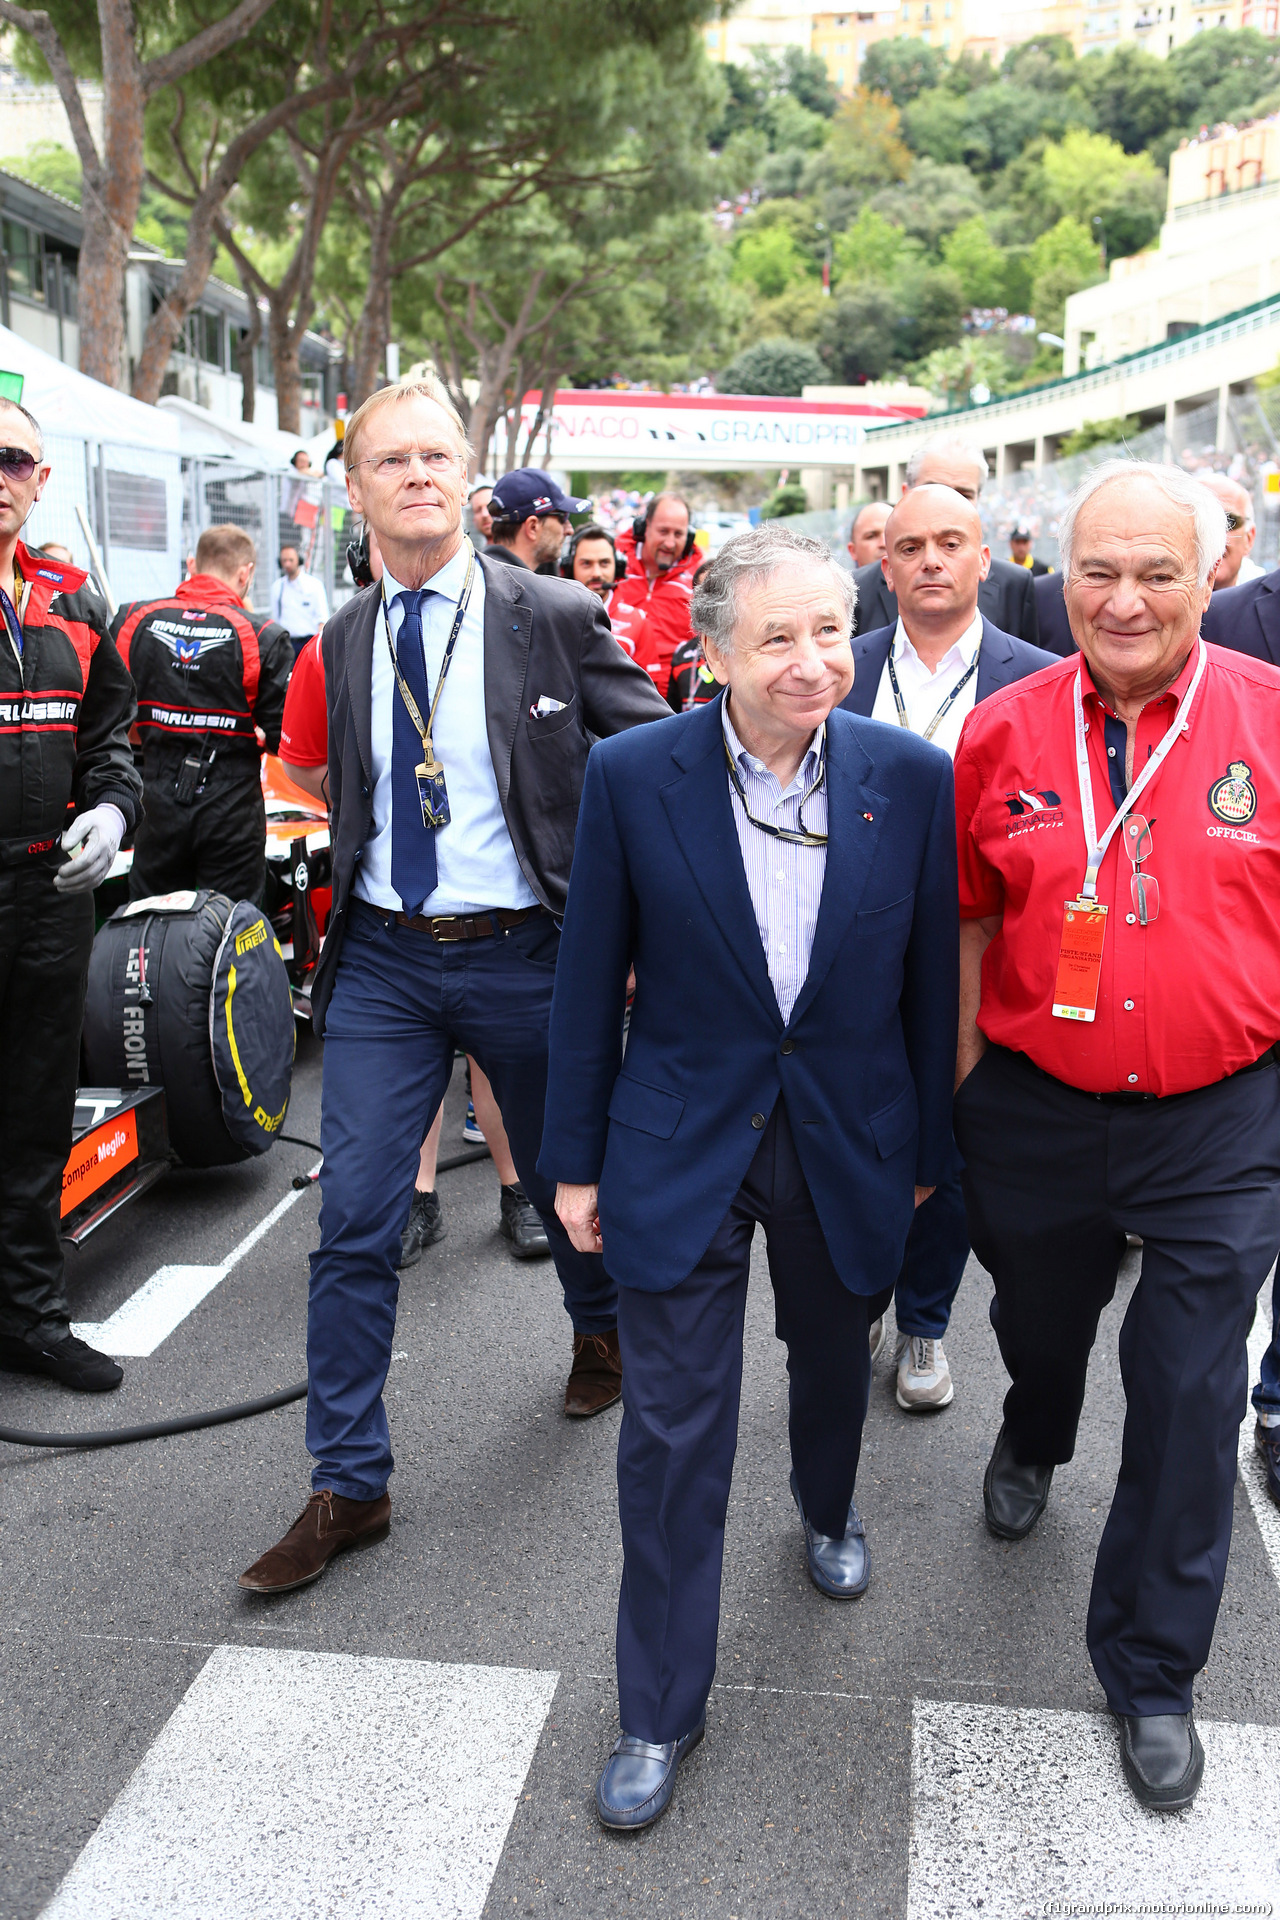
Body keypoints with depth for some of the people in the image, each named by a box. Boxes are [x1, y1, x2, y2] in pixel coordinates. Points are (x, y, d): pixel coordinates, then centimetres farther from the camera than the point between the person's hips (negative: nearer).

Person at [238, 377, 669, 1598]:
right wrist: (348, 905, 10)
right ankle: (348, 1487, 15)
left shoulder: (558, 617, -7)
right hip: (381, 959, 3)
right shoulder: (342, 640, 6)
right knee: (354, 1224, 0)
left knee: (562, 1183, 17)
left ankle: (602, 1330, 50)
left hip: (522, 955, -2)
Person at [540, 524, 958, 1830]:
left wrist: (927, 1149, 6)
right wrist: (576, 1160, -1)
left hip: (848, 1143, 2)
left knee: (833, 1359, 25)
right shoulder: (632, 776, -13)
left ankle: (828, 1510, 59)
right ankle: (660, 1709, 24)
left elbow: (931, 980, 0)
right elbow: (591, 980, -5)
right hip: (681, 1148, -2)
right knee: (672, 1426, 4)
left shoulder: (913, 779, -10)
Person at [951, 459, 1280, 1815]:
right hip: (1035, 1112, 2)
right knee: (1037, 1316, 25)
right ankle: (1031, 1445, 62)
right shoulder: (1003, 733, -4)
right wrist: (961, 1082, 7)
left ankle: (1151, 1670, 27)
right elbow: (969, 922, 6)